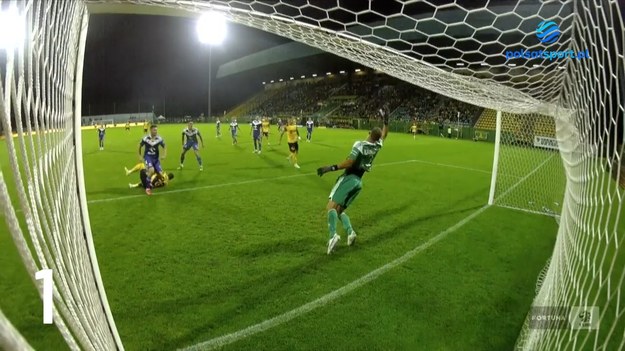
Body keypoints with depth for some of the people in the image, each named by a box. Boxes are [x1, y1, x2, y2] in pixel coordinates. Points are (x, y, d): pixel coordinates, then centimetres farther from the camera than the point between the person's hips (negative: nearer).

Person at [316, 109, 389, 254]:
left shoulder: (359, 145, -10)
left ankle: (333, 235, -32)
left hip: (349, 178, -7)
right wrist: (386, 121, 34)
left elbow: (349, 162, -19)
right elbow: (384, 135, 29)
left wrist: (330, 168, -19)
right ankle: (350, 232, -1)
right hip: (358, 182, 7)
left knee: (331, 206, -15)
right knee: (339, 209, 16)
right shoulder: (377, 146, 8)